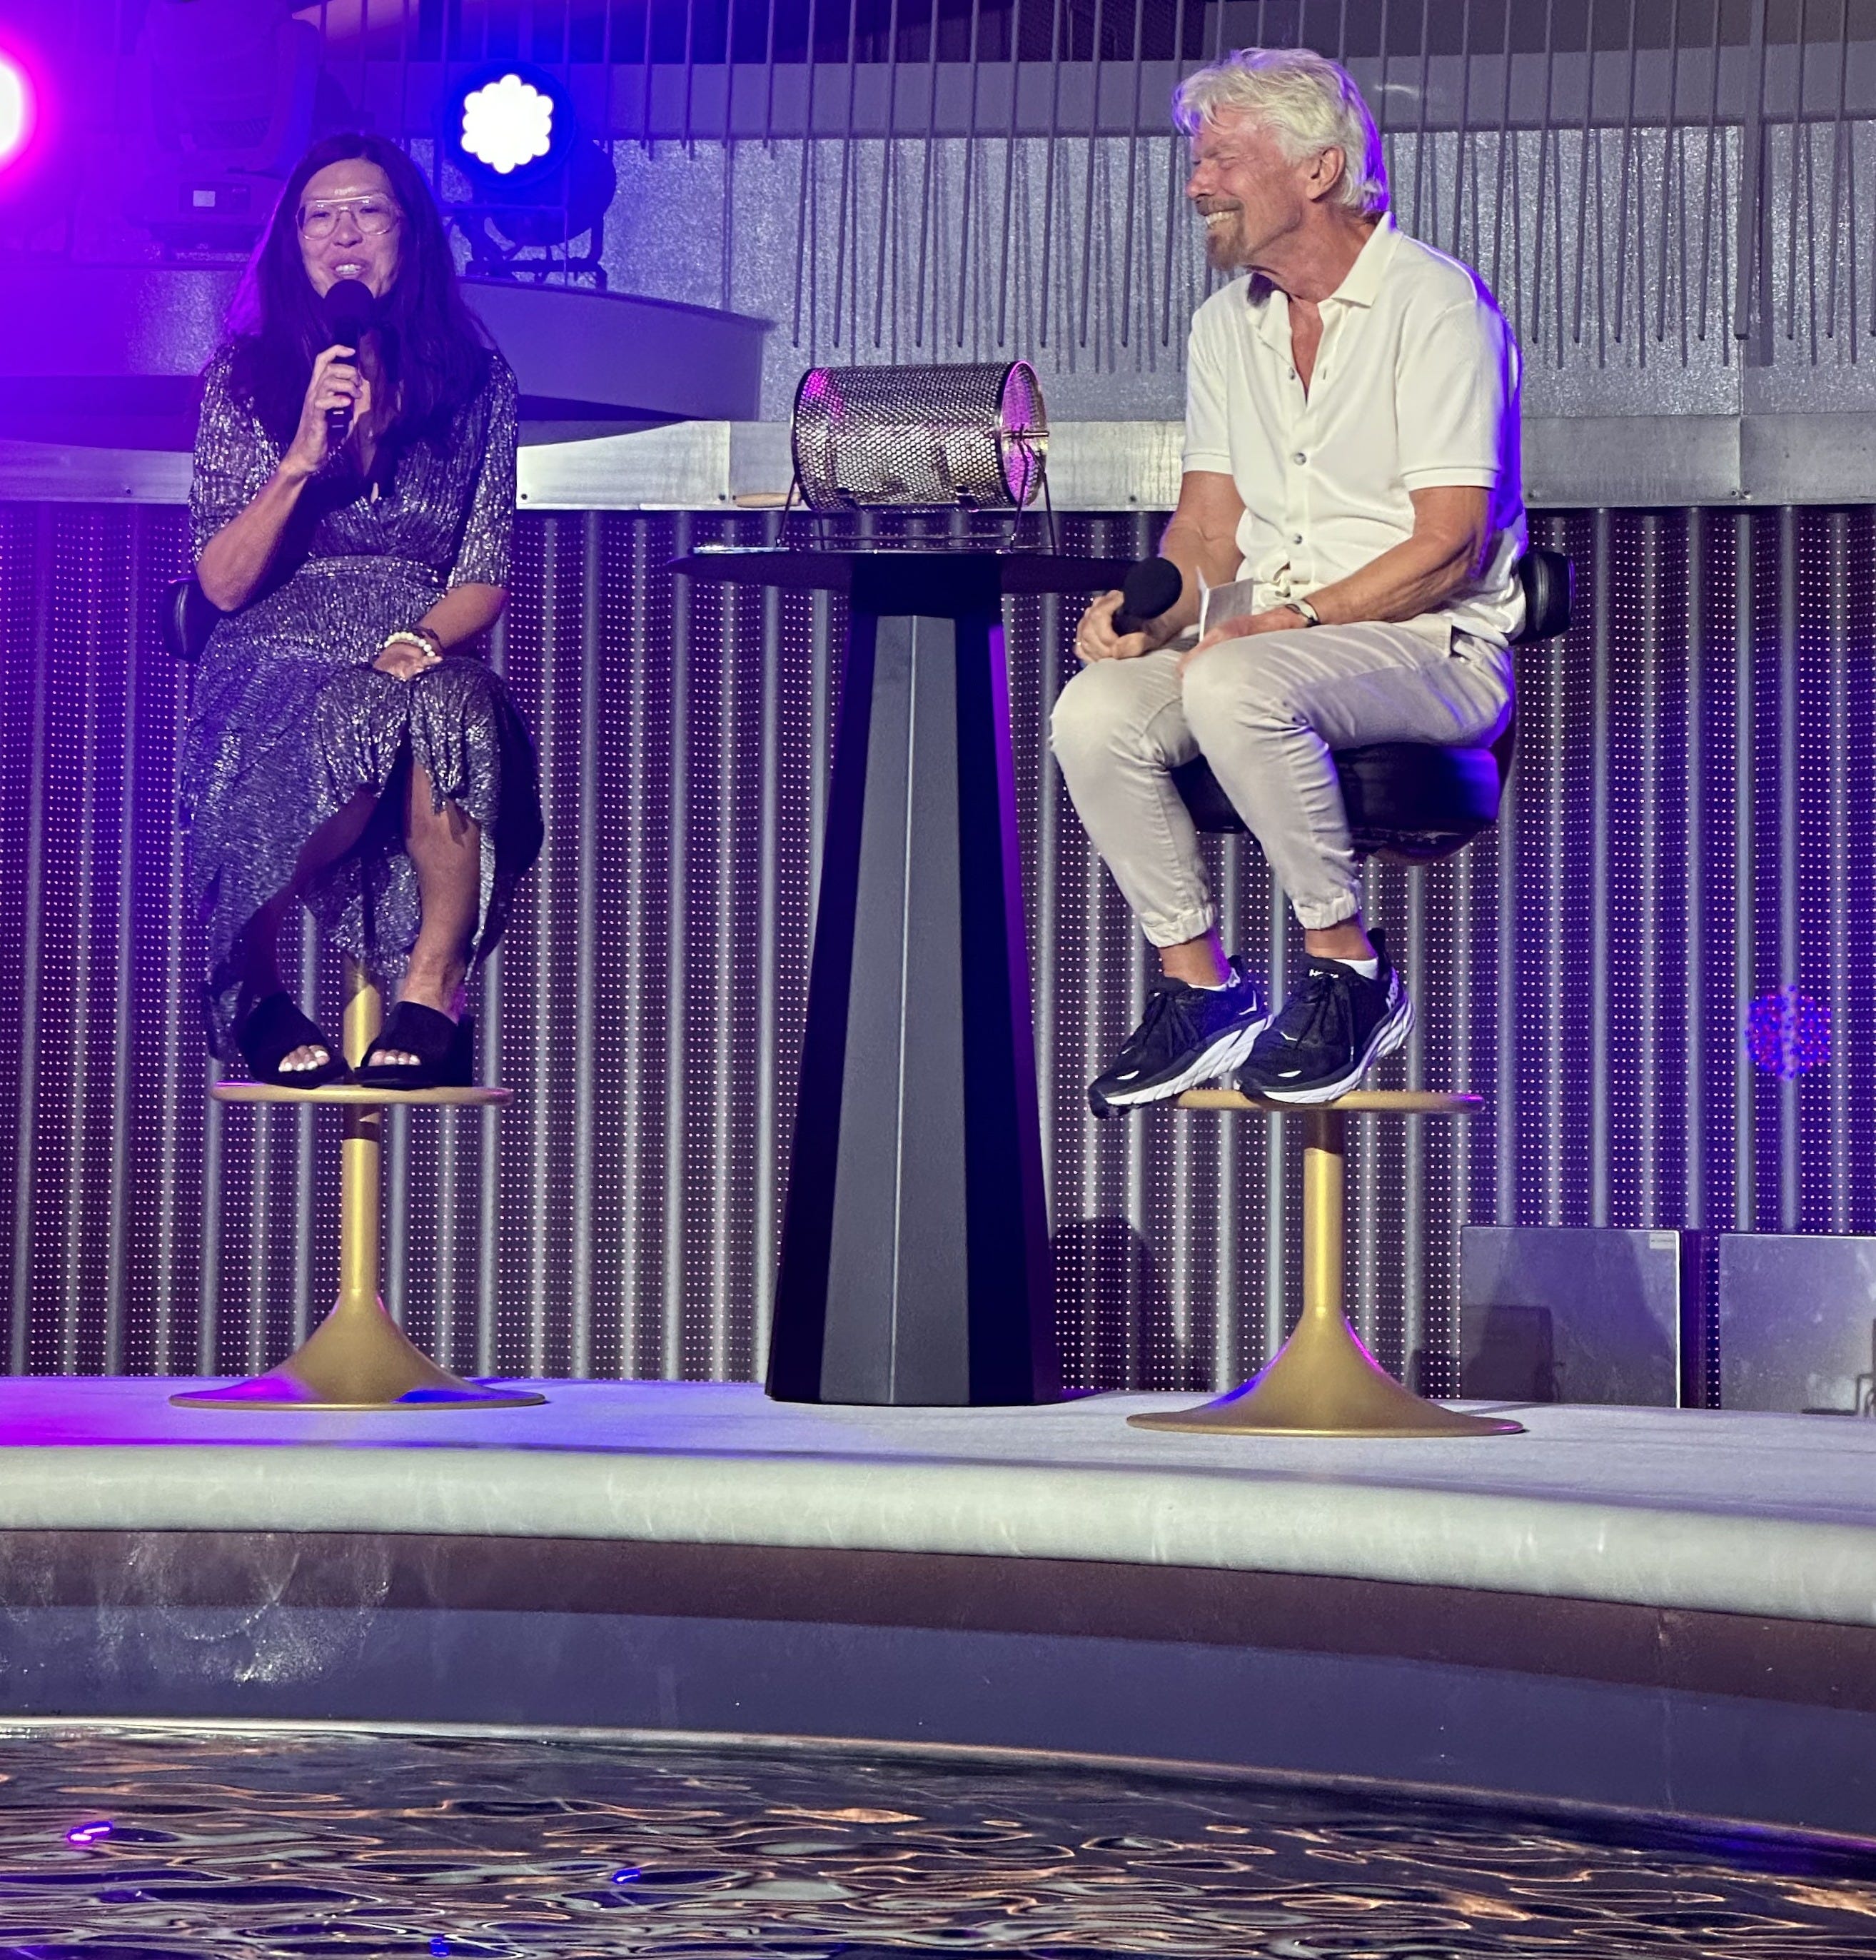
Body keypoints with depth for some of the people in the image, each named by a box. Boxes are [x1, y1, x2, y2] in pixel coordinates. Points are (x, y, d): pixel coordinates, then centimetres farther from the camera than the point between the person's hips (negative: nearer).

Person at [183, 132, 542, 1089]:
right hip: (277, 662, -1)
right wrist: (303, 455, -14)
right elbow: (224, 584, -1)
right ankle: (255, 985, -22)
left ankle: (431, 991, -34)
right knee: (356, 725, -40)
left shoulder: (475, 382, 12)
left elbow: (485, 580, 8)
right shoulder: (244, 375, 8)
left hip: (425, 660, 1)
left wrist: (419, 643, -14)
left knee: (452, 712, -39)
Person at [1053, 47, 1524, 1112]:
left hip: (1435, 647, -6)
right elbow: (1211, 522, 14)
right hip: (1274, 640, 7)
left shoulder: (1433, 302, -10)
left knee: (1235, 688, -36)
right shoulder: (1228, 324, 14)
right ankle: (1203, 992, -7)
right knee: (1094, 712, -22)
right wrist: (1150, 613, -8)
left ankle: (1351, 973, -18)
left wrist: (1285, 622, -21)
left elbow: (1446, 547, -16)